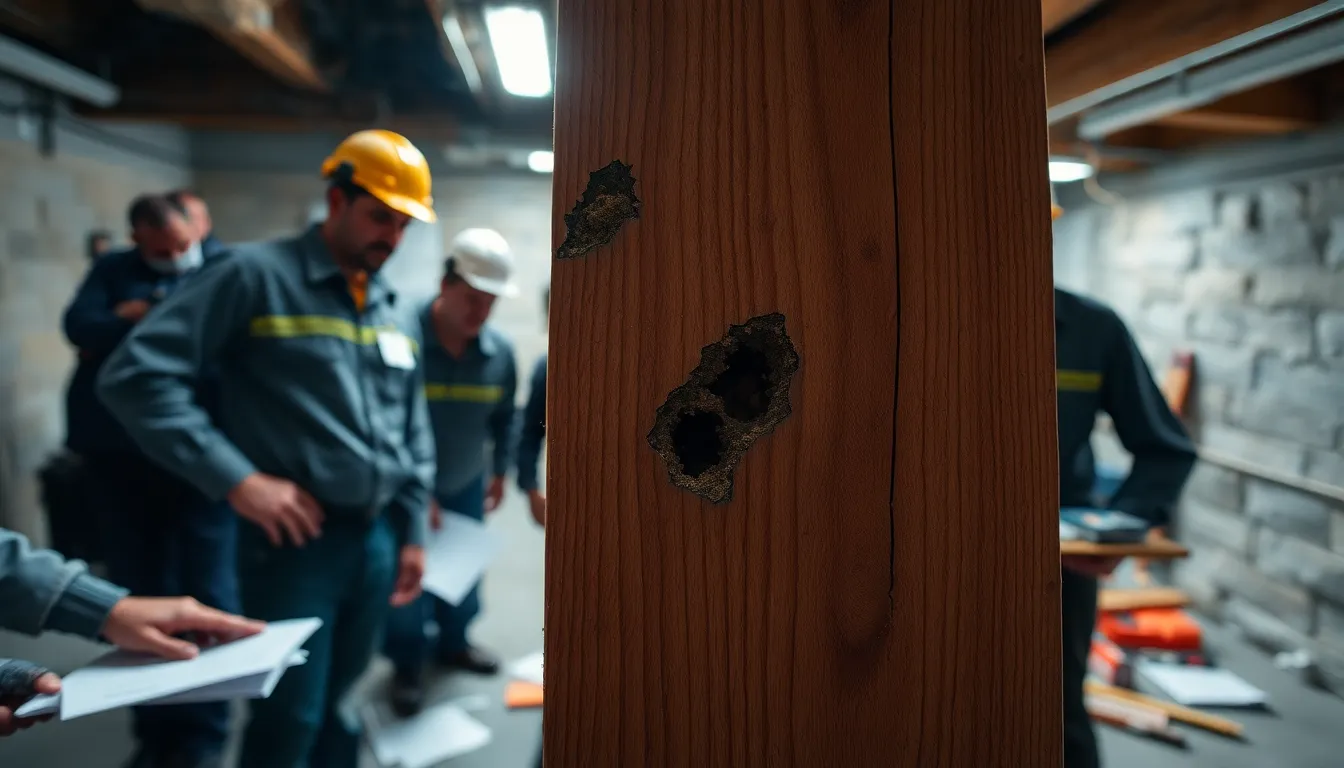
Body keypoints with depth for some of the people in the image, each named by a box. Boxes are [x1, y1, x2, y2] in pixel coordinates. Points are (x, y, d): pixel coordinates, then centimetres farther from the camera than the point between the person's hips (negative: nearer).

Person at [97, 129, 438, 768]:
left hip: (377, 540, 6)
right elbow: (136, 374, -15)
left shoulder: (396, 314, 10)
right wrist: (238, 479, -19)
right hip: (293, 539, -6)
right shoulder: (258, 275, -9)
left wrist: (413, 530, 13)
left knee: (337, 707, 19)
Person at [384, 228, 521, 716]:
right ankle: (407, 665, 25)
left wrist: (500, 470, 8)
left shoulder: (500, 351, -11)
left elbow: (504, 418, 5)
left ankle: (454, 643, 41)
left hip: (467, 486, 5)